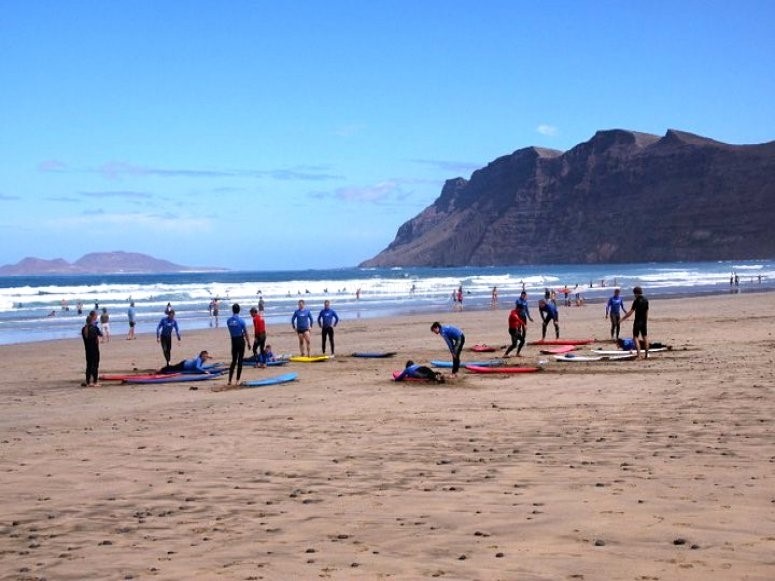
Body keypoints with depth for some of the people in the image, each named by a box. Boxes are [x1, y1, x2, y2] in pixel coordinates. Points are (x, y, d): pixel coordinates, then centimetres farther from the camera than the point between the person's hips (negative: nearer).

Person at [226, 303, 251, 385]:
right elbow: (246, 333, -7)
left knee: (233, 360, 12)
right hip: (241, 340, -3)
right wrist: (248, 343, 3)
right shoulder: (241, 320, -12)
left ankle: (230, 380, 7)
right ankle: (238, 380, 3)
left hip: (233, 341, 3)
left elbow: (230, 331, 9)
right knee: (240, 361, 3)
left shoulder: (228, 320, -2)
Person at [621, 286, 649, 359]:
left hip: (637, 321, -6)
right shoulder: (646, 300, 5)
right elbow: (647, 312, 11)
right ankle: (646, 355, 14)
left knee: (635, 337, -3)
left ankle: (638, 355, -13)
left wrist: (622, 319, -7)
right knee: (645, 337, 12)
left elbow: (630, 312, -15)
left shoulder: (636, 301, -14)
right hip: (644, 322, 6)